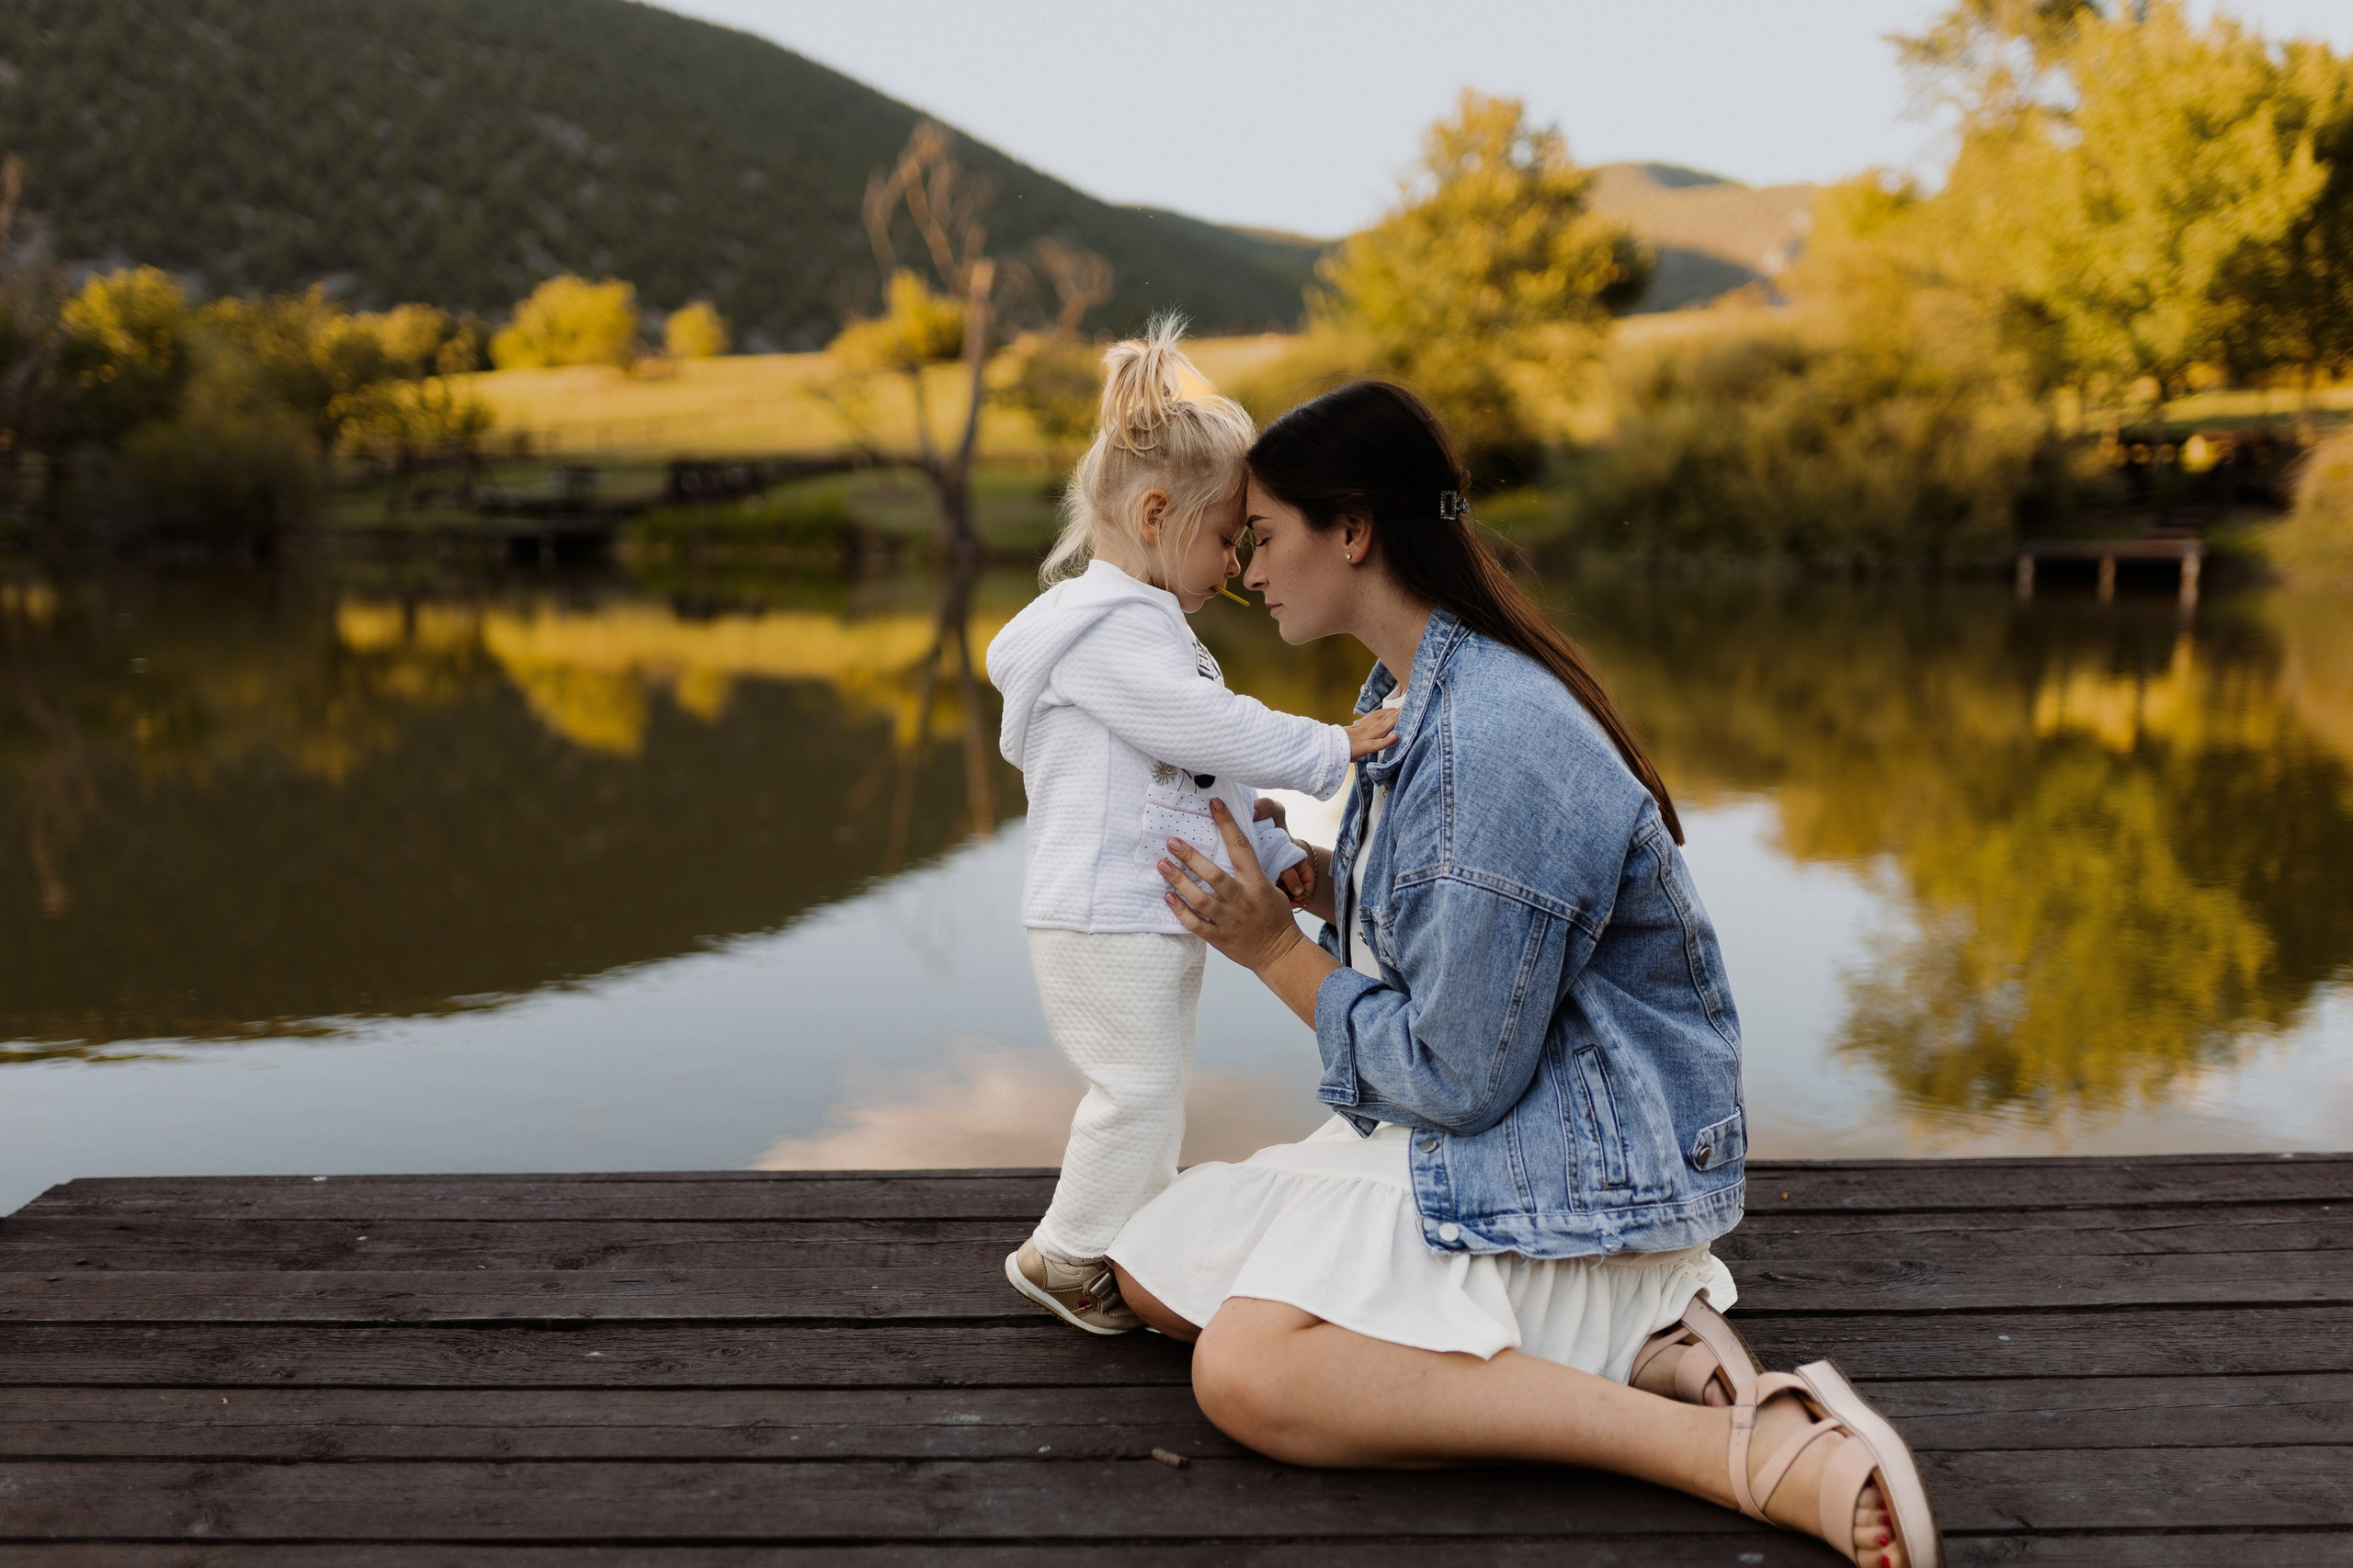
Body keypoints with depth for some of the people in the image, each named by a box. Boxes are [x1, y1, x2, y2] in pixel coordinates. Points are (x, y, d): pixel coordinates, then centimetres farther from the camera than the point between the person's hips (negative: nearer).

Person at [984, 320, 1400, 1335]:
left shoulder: (1146, 628, 19)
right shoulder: (1108, 626, -17)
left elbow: (1201, 767, 22)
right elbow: (1209, 728, -25)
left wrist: (1267, 848, 16)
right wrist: (1329, 754, -19)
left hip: (1152, 913, 11)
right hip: (1105, 917, -11)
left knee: (1151, 1086, 19)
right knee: (1139, 1088, -3)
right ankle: (1063, 1254, 11)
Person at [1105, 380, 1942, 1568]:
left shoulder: (1492, 739, -25)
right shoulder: (1408, 696, 8)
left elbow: (1459, 1077, -21)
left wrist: (1277, 952, -10)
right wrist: (1320, 889, 6)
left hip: (1571, 1174, -11)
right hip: (1445, 1137, 11)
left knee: (1247, 1371, -28)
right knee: (1152, 1268, 10)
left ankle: (1750, 1451, -24)